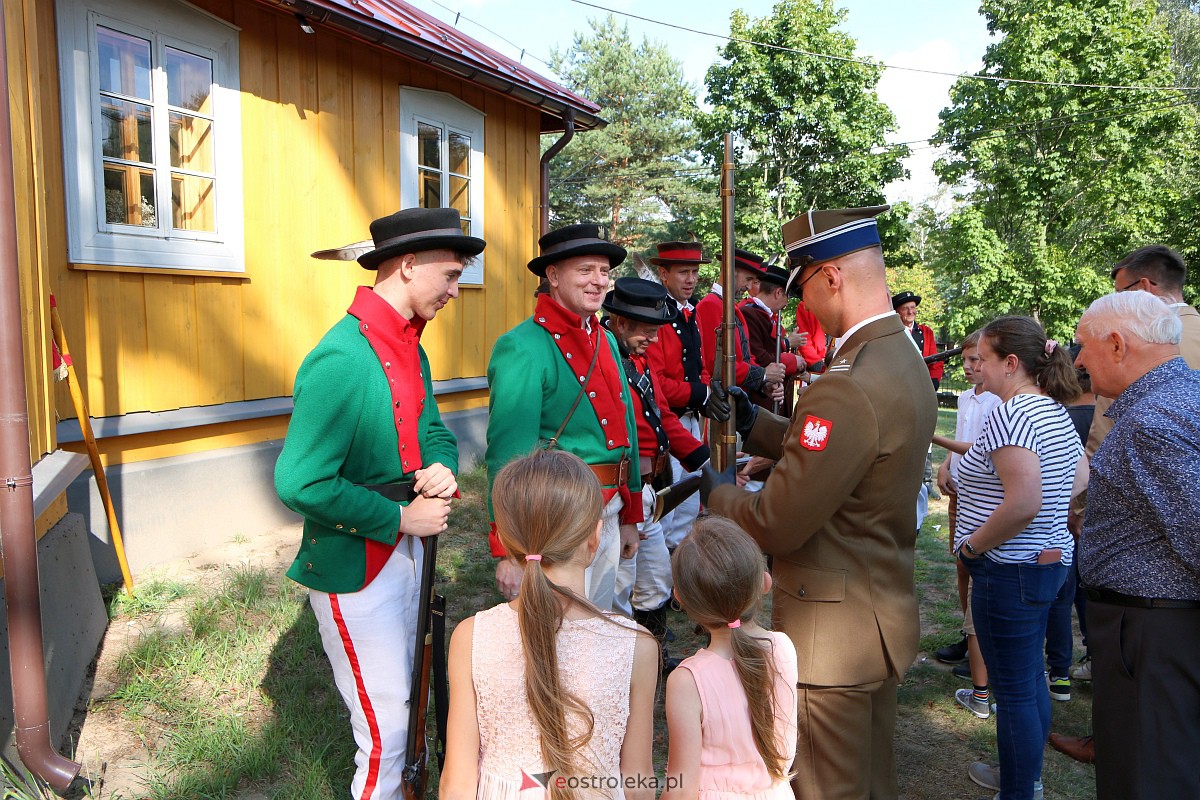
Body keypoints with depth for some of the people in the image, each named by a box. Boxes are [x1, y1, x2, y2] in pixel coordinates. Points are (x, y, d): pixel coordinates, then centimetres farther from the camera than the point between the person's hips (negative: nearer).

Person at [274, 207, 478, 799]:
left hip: (405, 549, 9)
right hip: (354, 567, -9)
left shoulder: (409, 349, 5)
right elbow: (299, 484, -28)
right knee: (386, 726, 3)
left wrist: (441, 468, -9)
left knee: (401, 692, 25)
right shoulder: (341, 360, -24)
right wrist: (400, 517, -21)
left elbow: (432, 430, 14)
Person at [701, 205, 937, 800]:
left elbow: (775, 526, -25)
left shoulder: (848, 387, -29)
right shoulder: (904, 358, 4)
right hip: (885, 616, 10)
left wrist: (717, 491, -7)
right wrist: (751, 421, 9)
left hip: (832, 639, -10)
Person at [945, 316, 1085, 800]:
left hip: (1011, 569, -10)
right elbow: (1083, 479, 18)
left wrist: (973, 544, -19)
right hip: (1051, 559, 10)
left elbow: (1024, 503, -31)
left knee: (1014, 690, 2)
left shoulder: (1010, 413, -21)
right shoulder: (1055, 411, 9)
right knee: (1030, 676, 22)